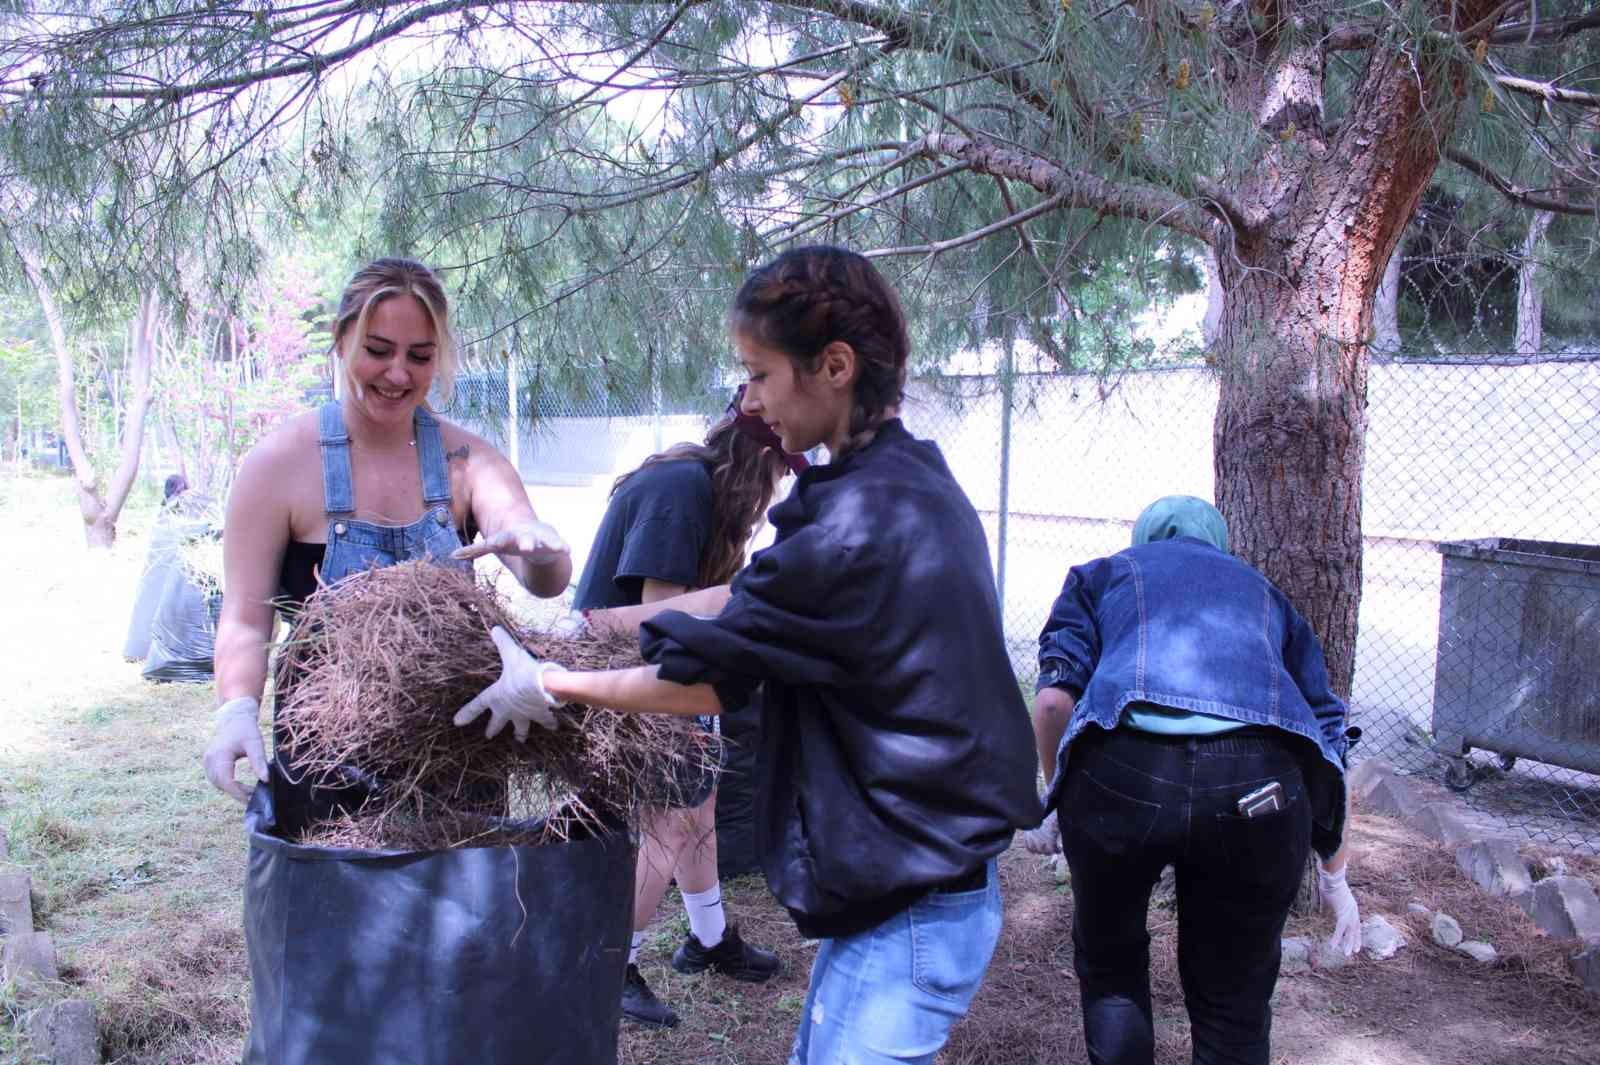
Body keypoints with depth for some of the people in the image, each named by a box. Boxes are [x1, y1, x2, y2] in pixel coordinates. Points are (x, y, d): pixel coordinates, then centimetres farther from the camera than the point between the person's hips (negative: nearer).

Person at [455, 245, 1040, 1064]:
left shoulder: (861, 520, -24)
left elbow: (705, 680, -16)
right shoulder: (914, 480, 7)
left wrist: (547, 686, -4)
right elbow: (755, 604, 12)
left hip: (907, 912, -9)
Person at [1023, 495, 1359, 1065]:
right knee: (1232, 1001, 20)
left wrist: (1053, 797, 22)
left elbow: (1054, 697, 8)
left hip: (1119, 773, -1)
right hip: (1261, 782, 2)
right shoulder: (1263, 590, 34)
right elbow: (1327, 730, 30)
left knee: (1110, 970, 23)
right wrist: (1335, 877, 37)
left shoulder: (1102, 573, 27)